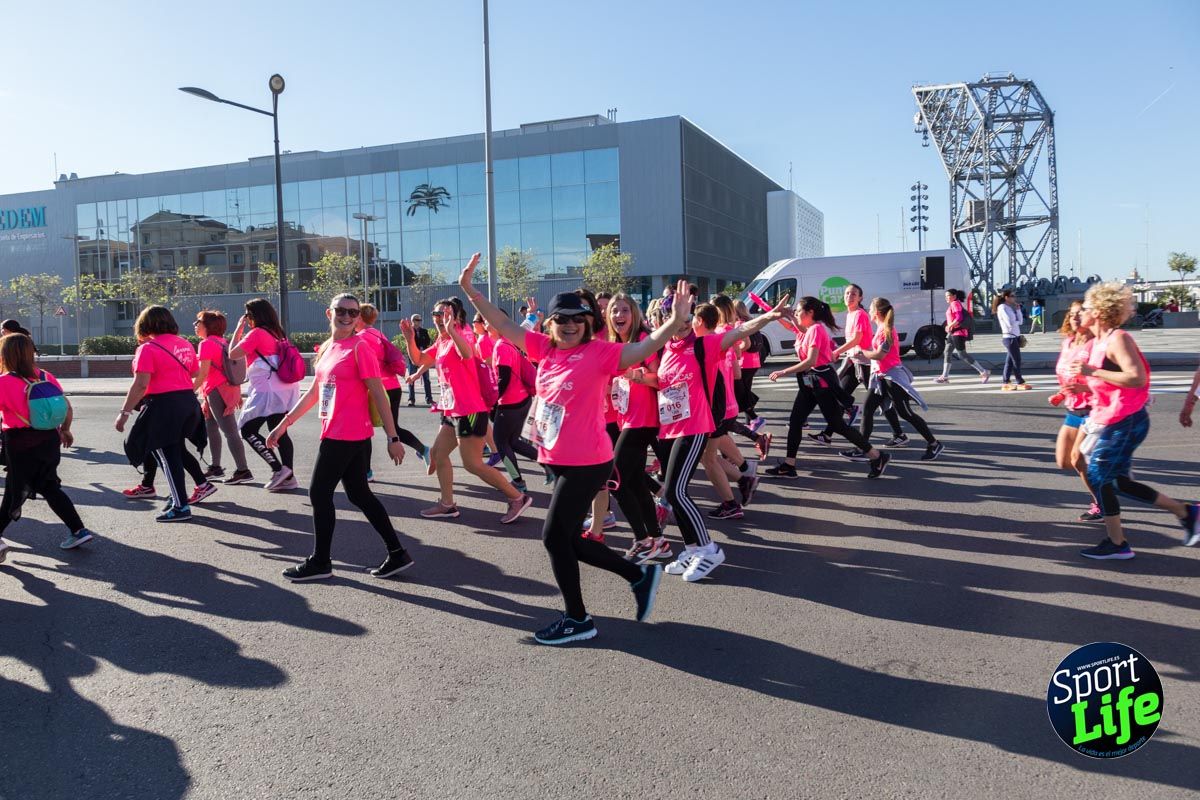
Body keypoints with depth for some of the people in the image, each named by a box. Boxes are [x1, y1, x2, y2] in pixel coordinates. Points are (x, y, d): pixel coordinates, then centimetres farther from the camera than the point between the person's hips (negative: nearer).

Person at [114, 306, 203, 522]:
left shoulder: (148, 348, -9)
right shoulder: (184, 344, 11)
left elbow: (140, 385, -15)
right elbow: (196, 375, 14)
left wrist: (124, 412, -11)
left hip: (164, 405, -7)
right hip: (188, 402, 7)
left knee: (168, 456, 1)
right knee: (177, 451, 17)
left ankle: (180, 506, 3)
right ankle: (178, 496, 24)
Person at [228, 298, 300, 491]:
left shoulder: (257, 333, -8)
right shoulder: (277, 334, 15)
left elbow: (233, 354, -7)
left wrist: (238, 329, 1)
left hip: (267, 389, -8)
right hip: (285, 389, 8)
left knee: (248, 430, 1)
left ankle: (278, 469, -11)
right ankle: (288, 477, 7)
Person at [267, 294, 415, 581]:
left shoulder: (360, 347, -11)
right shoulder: (327, 348, 14)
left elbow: (378, 394, -13)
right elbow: (314, 392, 21)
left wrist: (393, 438, -15)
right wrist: (284, 423, 21)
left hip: (346, 436, -8)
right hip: (336, 433, 8)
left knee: (319, 492, 0)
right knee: (359, 494, 11)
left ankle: (320, 562, 14)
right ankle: (397, 554, 17)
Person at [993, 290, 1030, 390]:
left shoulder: (1010, 307, 15)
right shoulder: (1002, 308, -12)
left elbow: (1020, 321, 10)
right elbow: (1010, 323, -20)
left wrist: (1017, 309, 4)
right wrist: (1017, 322, -1)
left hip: (1015, 337, 9)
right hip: (1009, 337, -9)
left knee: (1010, 361, 9)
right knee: (1016, 360, -1)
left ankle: (1006, 383, 12)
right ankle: (1020, 382, 8)